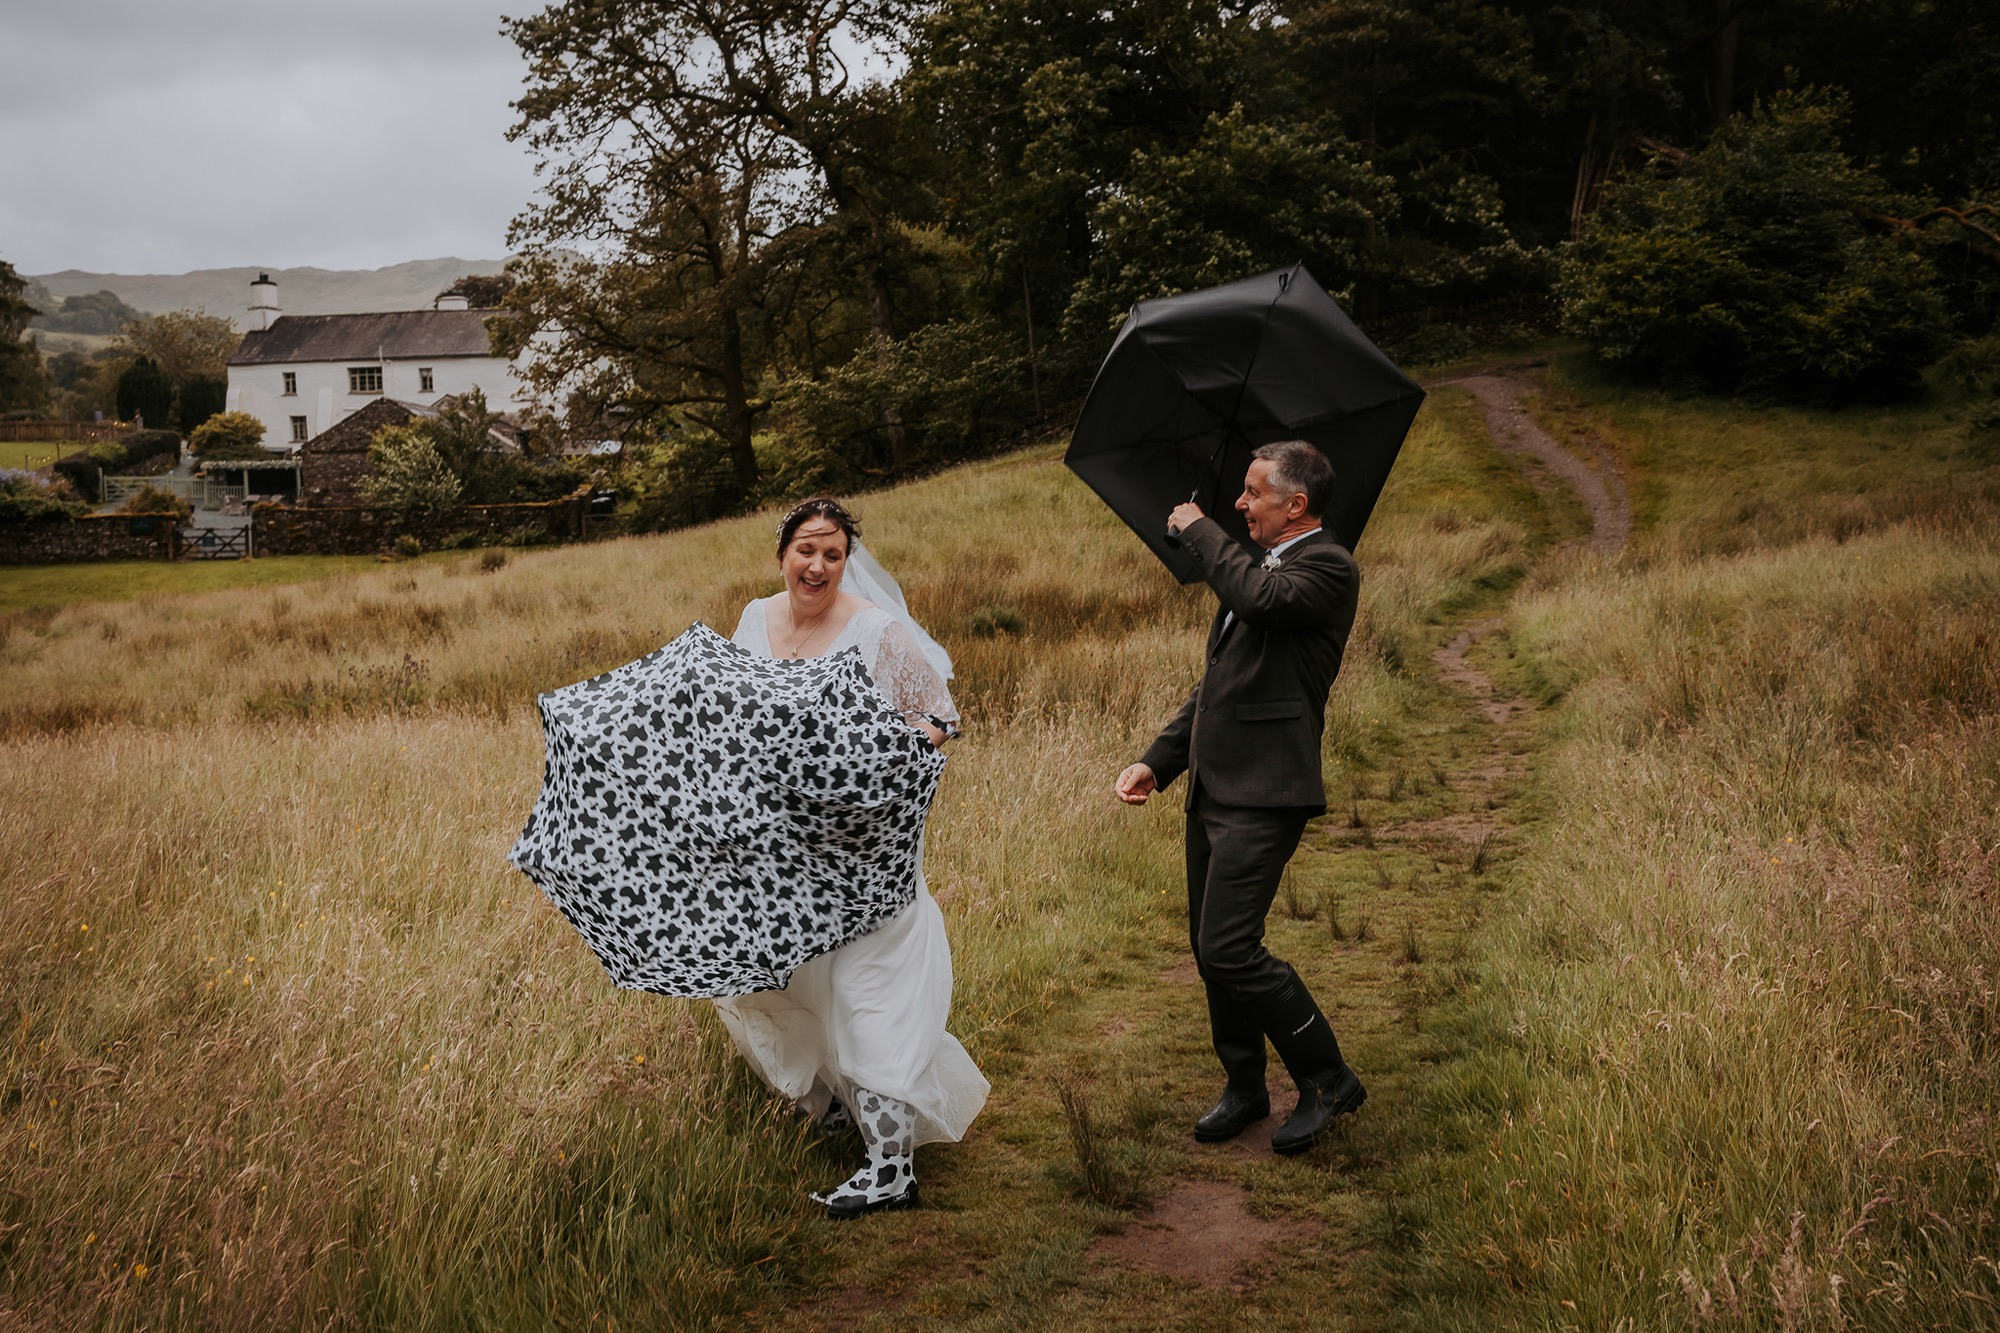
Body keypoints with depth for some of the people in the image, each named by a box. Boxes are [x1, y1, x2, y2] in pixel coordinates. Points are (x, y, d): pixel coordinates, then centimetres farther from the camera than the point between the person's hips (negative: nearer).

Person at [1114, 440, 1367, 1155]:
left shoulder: (1328, 566, -9)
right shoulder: (1257, 567, 19)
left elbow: (1259, 596, -31)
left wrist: (1198, 530, -13)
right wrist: (1158, 760, 13)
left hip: (1263, 798, -9)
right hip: (1212, 790, 9)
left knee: (1229, 948, -13)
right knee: (1210, 948, 14)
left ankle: (1328, 1081, 4)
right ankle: (1244, 1087, 29)